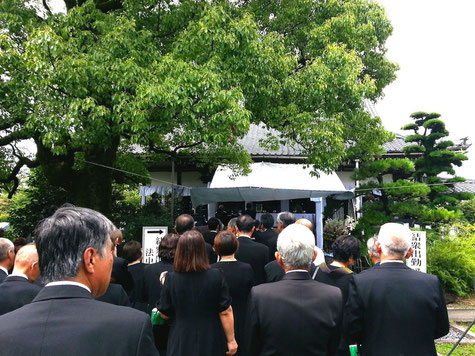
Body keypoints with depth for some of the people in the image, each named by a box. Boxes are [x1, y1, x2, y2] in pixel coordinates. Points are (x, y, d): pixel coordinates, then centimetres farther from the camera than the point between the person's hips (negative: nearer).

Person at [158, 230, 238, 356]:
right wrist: (231, 340, -1)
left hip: (181, 342, 1)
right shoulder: (216, 276, -15)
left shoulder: (171, 279, -13)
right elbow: (225, 312, -12)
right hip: (211, 342, 0)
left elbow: (164, 314, -2)